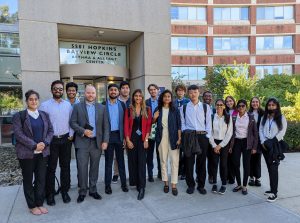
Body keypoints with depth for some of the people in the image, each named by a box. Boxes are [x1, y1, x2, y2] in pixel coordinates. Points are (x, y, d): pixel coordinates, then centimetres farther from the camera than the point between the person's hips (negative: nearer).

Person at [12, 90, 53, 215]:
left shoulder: (44, 115, 9)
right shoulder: (19, 116, -4)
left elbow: (50, 130, 6)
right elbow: (18, 134, -12)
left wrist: (45, 143, -11)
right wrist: (34, 145, -18)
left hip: (43, 152, 4)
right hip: (26, 153, -3)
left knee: (41, 179, 9)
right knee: (28, 180, 10)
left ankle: (40, 203, 24)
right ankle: (32, 206, 24)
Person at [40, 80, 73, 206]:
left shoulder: (68, 105, 7)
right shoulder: (45, 105, -2)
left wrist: (71, 134, -1)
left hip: (66, 139, 3)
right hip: (51, 140, -2)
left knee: (65, 166, 10)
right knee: (51, 168, 5)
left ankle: (65, 191, 24)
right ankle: (50, 194, 20)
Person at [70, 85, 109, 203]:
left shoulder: (102, 108, 6)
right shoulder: (77, 107, 3)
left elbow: (106, 126, 4)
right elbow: (72, 122, -2)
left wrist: (105, 141, -3)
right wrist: (83, 131, -16)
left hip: (97, 142, 2)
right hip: (83, 142, -1)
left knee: (94, 167, 11)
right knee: (82, 168, 2)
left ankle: (93, 190, 26)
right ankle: (82, 191, 18)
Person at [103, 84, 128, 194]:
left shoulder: (122, 105, 4)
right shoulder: (103, 105, -1)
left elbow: (125, 122, 3)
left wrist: (125, 137, -2)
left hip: (119, 136, 1)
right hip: (108, 136, -1)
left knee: (121, 160, 10)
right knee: (108, 161, 8)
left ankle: (123, 183, 22)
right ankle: (107, 185, 19)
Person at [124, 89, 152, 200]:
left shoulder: (147, 110, 4)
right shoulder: (129, 110, 4)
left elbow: (148, 125, 1)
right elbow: (126, 126, 1)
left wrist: (146, 139, -7)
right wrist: (128, 140, -6)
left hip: (142, 139, -1)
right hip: (131, 138, 1)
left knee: (141, 162, -5)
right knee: (132, 161, 8)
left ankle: (141, 187, -1)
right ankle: (134, 182, 24)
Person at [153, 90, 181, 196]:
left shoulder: (175, 110, 1)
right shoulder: (158, 109, 6)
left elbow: (179, 125, -1)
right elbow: (153, 122, 16)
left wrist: (179, 138, -8)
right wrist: (154, 118, -6)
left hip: (173, 137, -2)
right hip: (162, 138, 2)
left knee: (174, 161, -3)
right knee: (163, 160, 8)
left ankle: (174, 184, 6)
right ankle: (166, 182, 20)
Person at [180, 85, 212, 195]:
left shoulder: (205, 107, 6)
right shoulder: (183, 108, 6)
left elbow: (208, 123, 4)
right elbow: (182, 123, 5)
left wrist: (207, 136, -3)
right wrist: (186, 133, -7)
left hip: (202, 136, 0)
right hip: (189, 137, 0)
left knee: (201, 162, 8)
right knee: (189, 161, 5)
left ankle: (201, 185, 22)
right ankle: (190, 185, 20)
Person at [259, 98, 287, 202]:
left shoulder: (281, 118, 0)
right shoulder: (264, 117, 13)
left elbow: (282, 131, -7)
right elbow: (260, 130, 7)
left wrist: (273, 141, -15)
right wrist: (263, 141, -7)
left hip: (276, 145, -4)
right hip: (265, 145, 5)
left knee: (273, 168, -9)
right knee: (269, 168, 9)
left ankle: (274, 192, -4)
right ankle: (273, 189, 19)